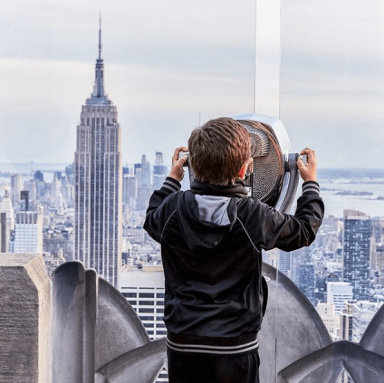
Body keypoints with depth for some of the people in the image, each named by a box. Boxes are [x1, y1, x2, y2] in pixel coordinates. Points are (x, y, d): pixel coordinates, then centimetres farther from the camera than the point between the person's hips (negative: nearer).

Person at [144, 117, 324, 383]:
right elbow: (304, 231, 3)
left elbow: (152, 221, 18)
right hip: (235, 345, -2)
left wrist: (172, 179, 30)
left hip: (182, 344, 3)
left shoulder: (174, 208, -7)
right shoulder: (254, 217, -14)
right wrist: (311, 183, 18)